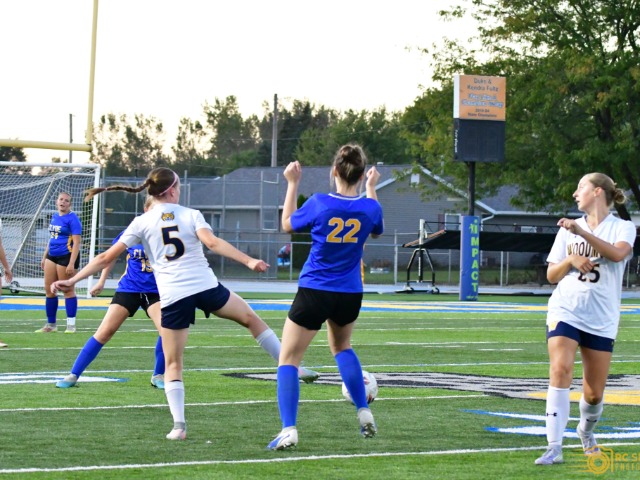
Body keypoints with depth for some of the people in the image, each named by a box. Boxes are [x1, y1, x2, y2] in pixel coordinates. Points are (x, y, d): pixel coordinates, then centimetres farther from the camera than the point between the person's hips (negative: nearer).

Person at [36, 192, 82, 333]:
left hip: (66, 256, -8)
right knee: (49, 289, 8)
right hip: (52, 256, 8)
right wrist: (44, 257, 22)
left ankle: (71, 325, 5)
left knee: (68, 290, -2)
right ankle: (51, 324, 17)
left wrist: (71, 263, -22)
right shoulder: (54, 217, 12)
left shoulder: (72, 218, -11)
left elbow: (77, 242, -16)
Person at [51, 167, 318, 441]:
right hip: (205, 286, 0)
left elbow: (107, 257, 3)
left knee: (173, 364, 9)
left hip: (173, 297, 0)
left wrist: (72, 280, 7)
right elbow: (212, 243, -14)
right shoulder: (191, 215, 5)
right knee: (250, 318, 25)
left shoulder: (142, 223, 6)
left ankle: (178, 424, -6)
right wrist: (248, 261, -17)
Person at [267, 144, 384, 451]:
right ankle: (364, 413, 24)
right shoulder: (370, 208, -7)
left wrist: (292, 184, 11)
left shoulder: (318, 204, -15)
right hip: (350, 295, 4)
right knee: (342, 347, 31)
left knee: (288, 359, 2)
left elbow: (287, 225, 4)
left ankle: (288, 430, -13)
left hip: (314, 293, -4)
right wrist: (371, 189, 27)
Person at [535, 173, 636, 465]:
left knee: (594, 393, 4)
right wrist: (570, 260, -10)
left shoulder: (622, 228, 0)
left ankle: (586, 431, 38)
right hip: (565, 312, 1)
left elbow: (617, 254, -22)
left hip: (601, 320, -1)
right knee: (560, 370, -22)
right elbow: (551, 276, 11)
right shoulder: (568, 230, 10)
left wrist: (582, 232, -31)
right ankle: (554, 448, -25)